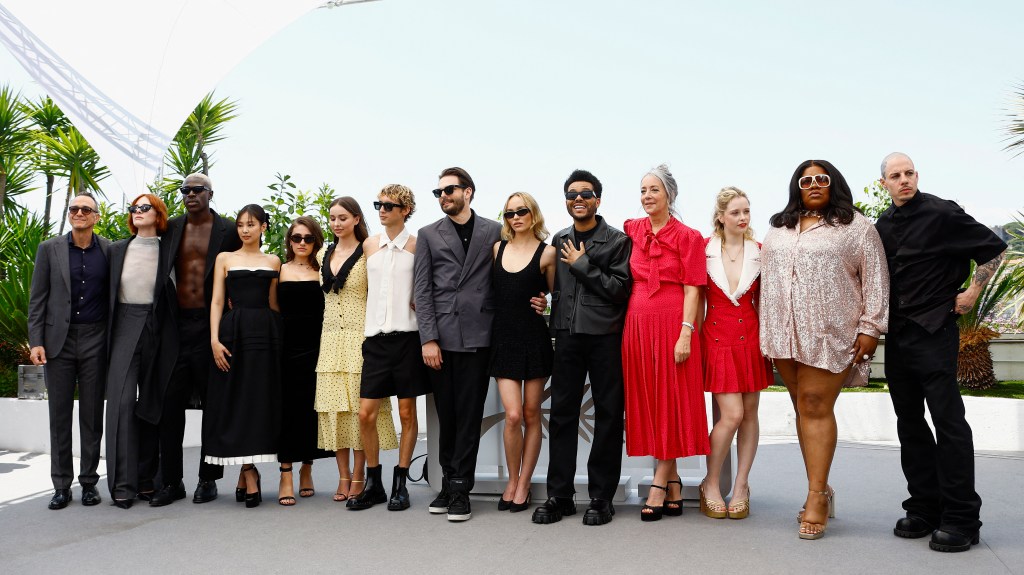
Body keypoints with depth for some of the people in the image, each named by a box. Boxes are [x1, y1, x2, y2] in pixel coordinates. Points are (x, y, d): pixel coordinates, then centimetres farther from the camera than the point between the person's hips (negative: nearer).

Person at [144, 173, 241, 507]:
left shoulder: (227, 231, 1)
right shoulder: (171, 228, 12)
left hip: (211, 325, -3)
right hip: (176, 326, 3)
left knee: (213, 404, 6)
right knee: (170, 404, 3)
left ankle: (208, 479, 15)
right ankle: (171, 481, 12)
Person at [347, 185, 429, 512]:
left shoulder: (417, 246, 0)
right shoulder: (369, 245, 11)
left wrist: (418, 301, -11)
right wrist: (366, 325, 15)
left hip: (406, 336, -3)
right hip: (375, 337, 3)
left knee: (407, 413, 4)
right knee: (366, 414, 1)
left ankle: (400, 484, 16)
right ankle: (373, 484, 16)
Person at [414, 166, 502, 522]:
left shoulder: (494, 232, 8)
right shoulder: (428, 235, 11)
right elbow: (423, 290, 5)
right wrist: (428, 338, -4)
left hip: (477, 336, -1)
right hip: (441, 337, 1)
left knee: (469, 414, 0)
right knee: (446, 414, 7)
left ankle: (460, 488, 8)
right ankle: (450, 483, 19)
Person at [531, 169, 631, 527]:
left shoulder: (617, 241, 0)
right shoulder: (559, 241, 15)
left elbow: (620, 290, -8)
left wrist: (583, 265, -8)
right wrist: (542, 301, 4)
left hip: (606, 337, -4)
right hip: (567, 336, 4)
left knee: (608, 416, 3)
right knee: (562, 414, 4)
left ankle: (601, 497, 12)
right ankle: (559, 495, 13)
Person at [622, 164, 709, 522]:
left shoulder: (687, 237, -1)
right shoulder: (633, 231, 11)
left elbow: (692, 290, -7)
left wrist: (685, 334, -14)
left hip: (671, 326, -5)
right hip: (637, 324, 5)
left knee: (670, 402, -1)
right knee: (646, 404, 6)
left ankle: (658, 488, 3)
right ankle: (673, 487, 17)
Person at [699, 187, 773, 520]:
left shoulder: (759, 252, 5)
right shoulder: (704, 249, -1)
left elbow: (763, 300, 11)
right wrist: (692, 335, -2)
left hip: (750, 336, 3)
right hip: (716, 336, -3)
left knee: (749, 413, 5)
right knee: (732, 414, -9)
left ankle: (740, 486, 17)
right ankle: (711, 484, 10)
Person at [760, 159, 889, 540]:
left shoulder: (855, 226, 4)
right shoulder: (778, 228, 17)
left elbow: (875, 280, 0)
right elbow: (767, 277, 19)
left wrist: (870, 327, -7)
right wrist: (765, 328, 14)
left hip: (829, 333, -4)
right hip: (784, 334, 5)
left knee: (816, 407, -9)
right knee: (803, 408, 5)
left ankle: (817, 496, -3)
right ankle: (820, 489, 13)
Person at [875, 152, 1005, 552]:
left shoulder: (941, 214, -7)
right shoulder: (883, 226, 11)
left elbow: (994, 249, -3)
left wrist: (972, 293, -5)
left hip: (934, 330, -6)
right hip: (896, 335, 7)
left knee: (948, 420, -6)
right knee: (909, 422, 9)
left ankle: (961, 517, 1)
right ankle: (924, 508, 18)